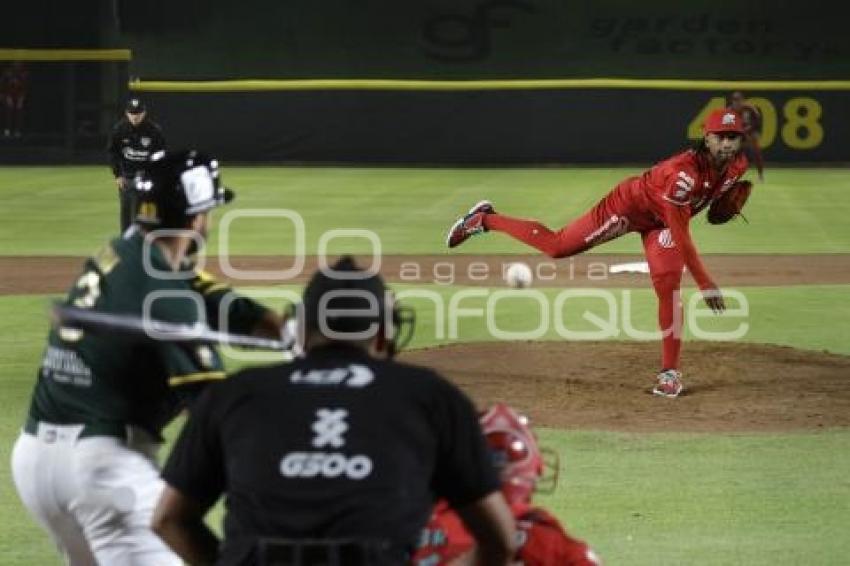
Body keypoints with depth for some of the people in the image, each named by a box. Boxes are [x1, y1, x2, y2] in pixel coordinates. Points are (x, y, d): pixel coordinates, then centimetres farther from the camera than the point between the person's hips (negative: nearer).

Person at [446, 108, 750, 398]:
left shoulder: (738, 165, -18)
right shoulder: (684, 172, -42)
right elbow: (680, 234, -40)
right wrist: (705, 284, -41)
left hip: (661, 219, 6)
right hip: (630, 205, -6)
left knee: (668, 286, -12)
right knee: (556, 245, 3)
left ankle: (670, 371, -4)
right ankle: (484, 219, 21)